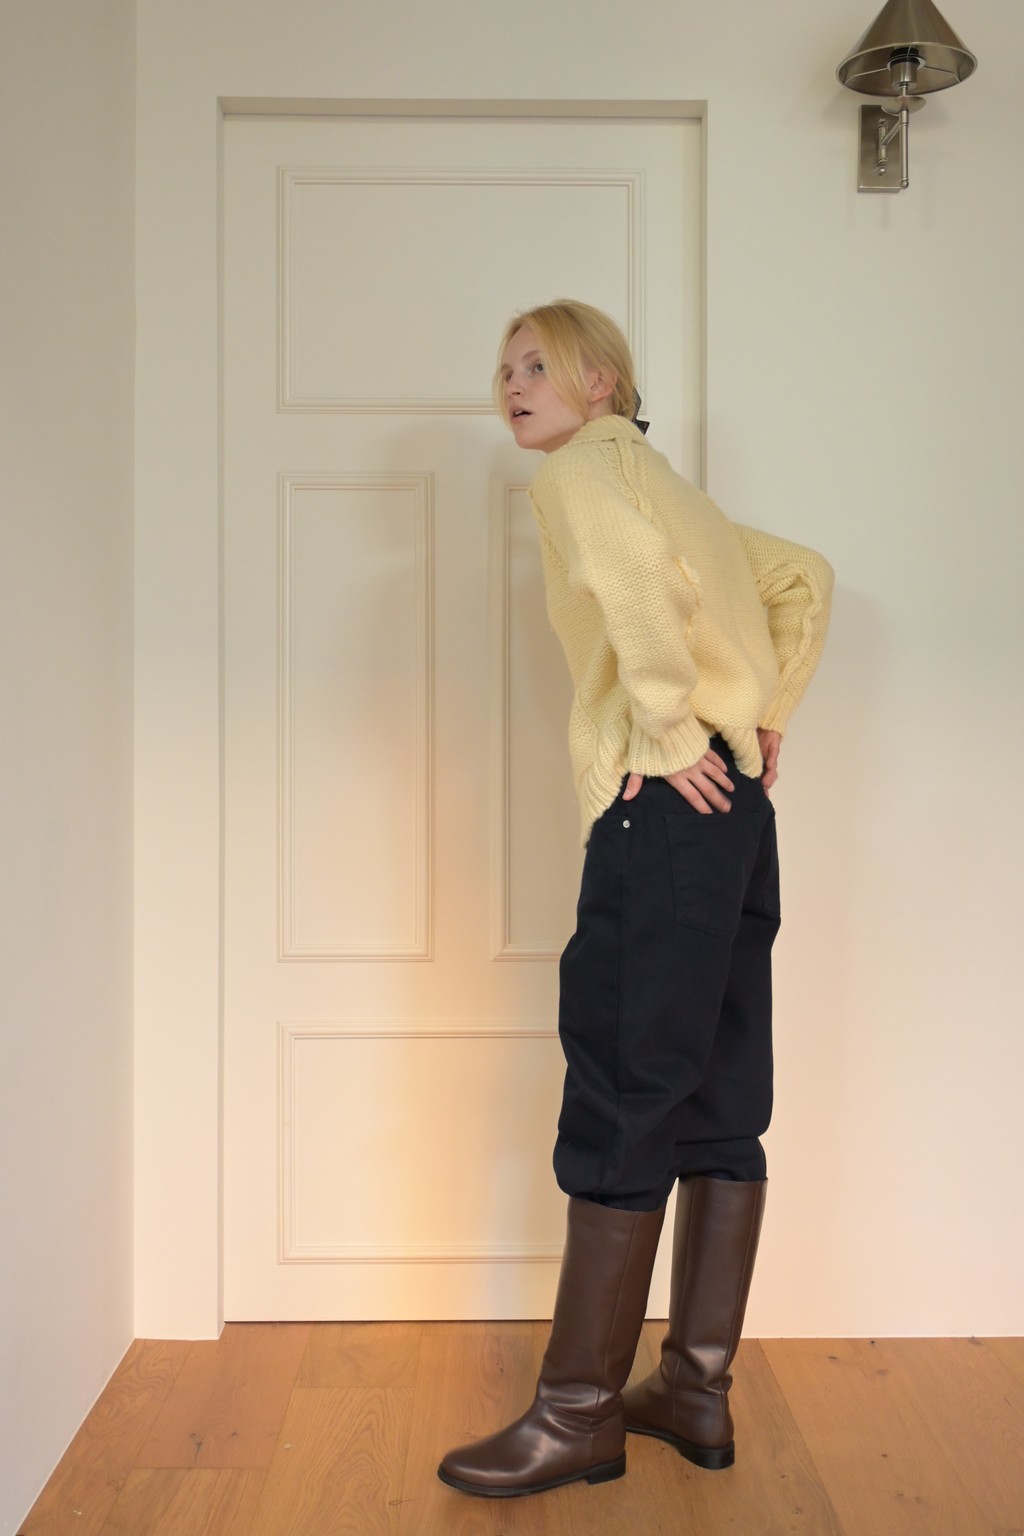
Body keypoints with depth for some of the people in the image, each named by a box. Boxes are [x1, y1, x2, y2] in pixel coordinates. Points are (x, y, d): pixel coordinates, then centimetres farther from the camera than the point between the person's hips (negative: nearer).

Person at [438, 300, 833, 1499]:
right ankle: (697, 1388, 17)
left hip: (667, 802, -9)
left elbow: (637, 581, -22)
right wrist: (764, 715, 19)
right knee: (719, 1101, 8)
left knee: (621, 1095, -6)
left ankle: (579, 1411, 2)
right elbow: (806, 577, 26)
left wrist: (672, 732, -17)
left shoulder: (579, 470, -1)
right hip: (737, 800, 9)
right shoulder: (660, 481, 25)